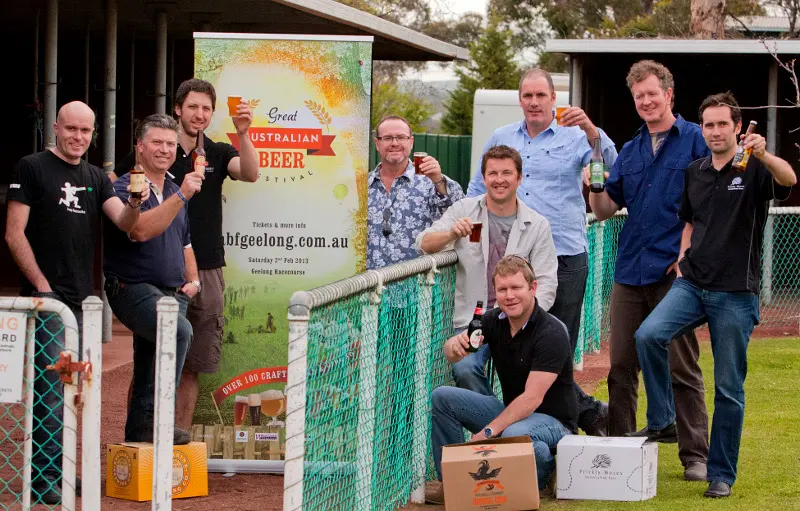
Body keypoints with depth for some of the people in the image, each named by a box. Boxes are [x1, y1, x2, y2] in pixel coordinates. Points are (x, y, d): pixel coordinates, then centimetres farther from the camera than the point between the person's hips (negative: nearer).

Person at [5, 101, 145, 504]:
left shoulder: (95, 178, 15)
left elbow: (124, 222, 3)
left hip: (80, 299, 6)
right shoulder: (32, 168, -3)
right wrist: (41, 285, -11)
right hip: (46, 295, -6)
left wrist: (134, 204, -20)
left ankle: (59, 468, 18)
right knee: (50, 385, -11)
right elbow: (14, 234, -6)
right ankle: (42, 474, -8)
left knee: (69, 387, 11)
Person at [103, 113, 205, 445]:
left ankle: (136, 436, 16)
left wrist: (192, 280, 12)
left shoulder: (175, 193, 19)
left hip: (173, 294, 8)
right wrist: (181, 196, -27)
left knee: (148, 376, 8)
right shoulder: (124, 188, -7)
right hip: (134, 290, -8)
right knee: (179, 331, -33)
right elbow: (140, 230, -25)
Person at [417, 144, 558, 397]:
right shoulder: (464, 210, 7)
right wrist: (452, 234, -21)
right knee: (465, 369, -28)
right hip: (472, 318, 0)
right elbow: (424, 244, 1)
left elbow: (546, 284, 2)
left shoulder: (537, 225, 6)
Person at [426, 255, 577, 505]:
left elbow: (532, 398, -27)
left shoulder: (551, 333, -22)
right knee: (442, 397, -5)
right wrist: (455, 345, -33)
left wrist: (487, 432, -31)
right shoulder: (495, 320, -1)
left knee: (513, 434, -40)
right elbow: (452, 353, -7)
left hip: (553, 420, -7)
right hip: (511, 411, 7)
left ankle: (546, 465, -6)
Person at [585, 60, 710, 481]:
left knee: (682, 367, -2)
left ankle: (695, 455, 3)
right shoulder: (630, 151, 17)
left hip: (675, 272, -5)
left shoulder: (697, 141, -1)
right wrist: (595, 188, -5)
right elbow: (606, 209, 16)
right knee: (621, 366, 7)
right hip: (630, 271, 5)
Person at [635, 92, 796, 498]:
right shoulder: (695, 173, 11)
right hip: (692, 284, 4)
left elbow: (788, 179, -28)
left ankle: (721, 474, 11)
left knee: (729, 387, 1)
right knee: (648, 335, -22)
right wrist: (683, 260, 9)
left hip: (736, 292, -4)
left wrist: (763, 155, -48)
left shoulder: (754, 170, -6)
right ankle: (661, 420, -6)